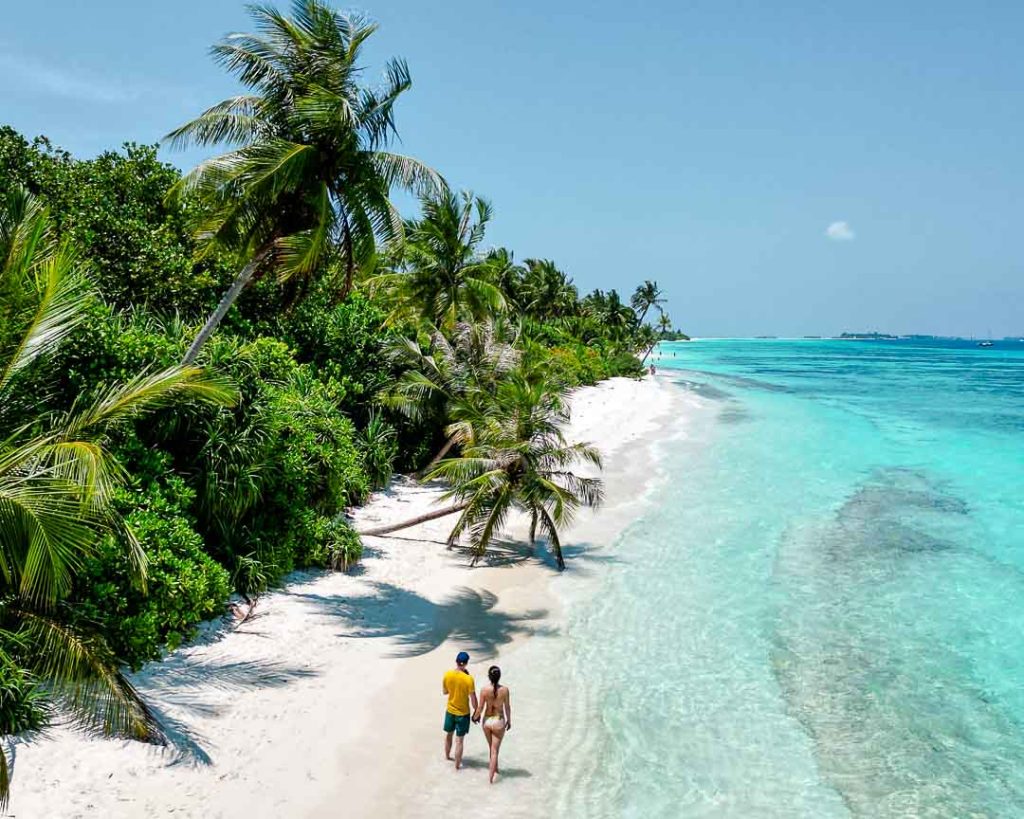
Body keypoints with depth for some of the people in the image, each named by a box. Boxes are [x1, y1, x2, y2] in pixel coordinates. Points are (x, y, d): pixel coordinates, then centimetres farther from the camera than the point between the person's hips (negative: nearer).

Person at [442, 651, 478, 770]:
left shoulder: (447, 675, -12)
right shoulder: (468, 678, -23)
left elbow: (445, 691, 4)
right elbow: (473, 698, -17)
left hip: (450, 711, 4)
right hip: (463, 713, -4)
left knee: (448, 734, 25)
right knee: (459, 740, 7)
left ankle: (447, 756, 45)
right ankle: (457, 765, 16)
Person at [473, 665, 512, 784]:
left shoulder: (484, 690, -17)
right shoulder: (505, 689, -16)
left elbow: (480, 708, -9)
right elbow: (507, 707, -6)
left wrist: (475, 717, 11)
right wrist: (509, 721, 10)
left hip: (487, 721, 2)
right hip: (499, 721, -2)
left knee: (491, 747, 24)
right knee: (495, 750, 8)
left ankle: (495, 768, 44)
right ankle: (491, 776, 3)